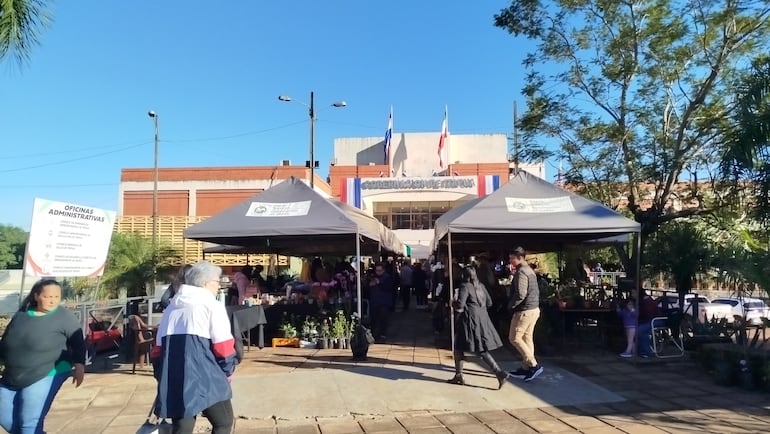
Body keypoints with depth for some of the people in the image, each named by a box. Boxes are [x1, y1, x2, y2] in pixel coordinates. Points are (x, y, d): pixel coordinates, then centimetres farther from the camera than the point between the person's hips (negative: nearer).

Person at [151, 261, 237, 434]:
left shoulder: (171, 308, 20)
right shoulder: (212, 305, 0)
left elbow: (158, 348, 22)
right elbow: (223, 346, -7)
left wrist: (162, 378, 29)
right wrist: (228, 370, 7)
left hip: (173, 381, 6)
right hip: (204, 378, -6)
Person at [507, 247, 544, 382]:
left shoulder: (521, 272, -16)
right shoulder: (530, 271, 15)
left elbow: (520, 294, -24)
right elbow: (536, 291, 19)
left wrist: (510, 305, -10)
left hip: (524, 310, -10)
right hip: (534, 309, 10)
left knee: (514, 338, -2)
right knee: (527, 338, 12)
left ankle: (534, 365, -4)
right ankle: (526, 368, 17)